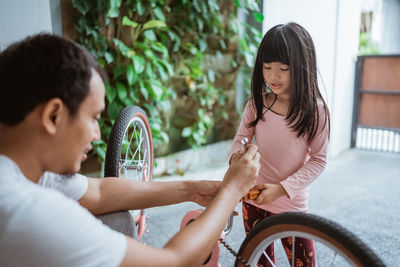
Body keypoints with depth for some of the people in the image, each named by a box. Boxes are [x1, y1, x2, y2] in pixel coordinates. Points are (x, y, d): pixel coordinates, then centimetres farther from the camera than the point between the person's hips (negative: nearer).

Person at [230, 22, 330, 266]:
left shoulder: (315, 111, -13)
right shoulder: (256, 104, -5)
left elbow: (318, 160, -11)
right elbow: (241, 138, 0)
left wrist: (282, 188, -21)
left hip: (292, 204, -2)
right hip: (253, 200, 3)